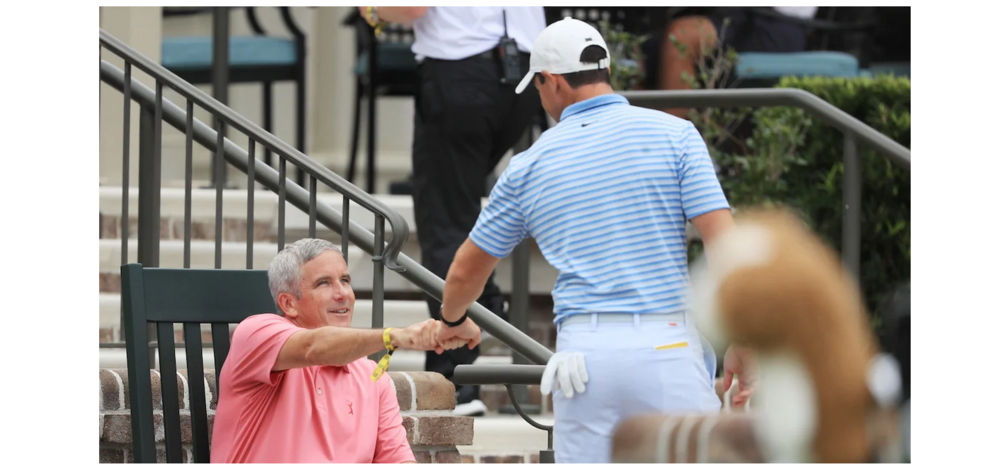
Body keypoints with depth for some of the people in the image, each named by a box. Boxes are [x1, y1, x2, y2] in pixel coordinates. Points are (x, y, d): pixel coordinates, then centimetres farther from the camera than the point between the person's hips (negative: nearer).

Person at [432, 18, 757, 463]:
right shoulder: (674, 134, 3)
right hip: (668, 344, -2)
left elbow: (467, 271, 24)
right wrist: (741, 345, 2)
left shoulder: (530, 164, 11)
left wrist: (454, 321, 45)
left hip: (584, 350, 2)